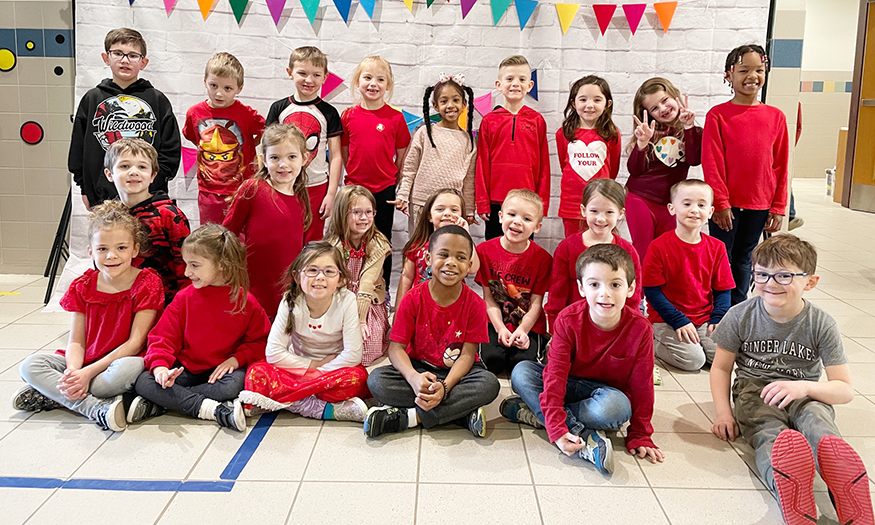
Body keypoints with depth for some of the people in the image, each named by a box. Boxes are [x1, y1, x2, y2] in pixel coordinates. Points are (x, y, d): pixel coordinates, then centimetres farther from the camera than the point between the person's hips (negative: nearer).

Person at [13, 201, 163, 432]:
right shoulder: (82, 287, 3)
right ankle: (97, 408, -29)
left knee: (129, 368, -39)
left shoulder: (147, 285, -10)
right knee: (30, 365, -17)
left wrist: (89, 372, -21)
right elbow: (76, 342, 0)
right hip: (84, 363, 5)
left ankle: (52, 396, -19)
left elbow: (135, 342, -14)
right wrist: (73, 371, -23)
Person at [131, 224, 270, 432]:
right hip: (186, 370, 3)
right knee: (143, 382, -23)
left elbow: (260, 341, 1)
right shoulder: (184, 298, 2)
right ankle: (212, 409, -29)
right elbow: (163, 337, -1)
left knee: (233, 386, -37)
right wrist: (160, 366, -20)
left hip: (223, 370, -2)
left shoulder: (245, 302, -4)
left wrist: (237, 358, -16)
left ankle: (159, 404, -24)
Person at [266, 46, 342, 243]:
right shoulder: (278, 108, 4)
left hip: (316, 188, -1)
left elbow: (336, 157, 0)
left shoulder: (328, 113, 0)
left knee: (312, 242, 6)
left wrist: (331, 194, -5)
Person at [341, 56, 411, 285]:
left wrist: (395, 182, 2)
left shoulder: (395, 117, -4)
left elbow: (402, 156, 3)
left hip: (384, 190, -1)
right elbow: (343, 153, 8)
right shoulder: (349, 116, -1)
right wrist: (355, 176, 6)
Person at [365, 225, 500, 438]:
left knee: (489, 384, -32)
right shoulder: (413, 299, -10)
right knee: (376, 381, -27)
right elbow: (396, 348, -12)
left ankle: (407, 417, -27)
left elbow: (467, 355, -14)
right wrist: (414, 378, -34)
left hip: (457, 372, -1)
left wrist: (444, 386, -32)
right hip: (419, 368, 1)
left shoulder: (474, 304, -11)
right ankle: (463, 411, -26)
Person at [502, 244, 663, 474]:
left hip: (608, 391, -2)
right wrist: (556, 428, -35)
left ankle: (534, 413, -23)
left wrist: (640, 436, -10)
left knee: (614, 407, -39)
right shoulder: (568, 320, -19)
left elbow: (642, 386, -12)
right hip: (571, 385, 2)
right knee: (521, 372, -24)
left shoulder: (640, 329, -20)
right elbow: (555, 373, -24)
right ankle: (586, 439, -32)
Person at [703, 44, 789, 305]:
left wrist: (778, 206, 4)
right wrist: (720, 203, -11)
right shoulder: (718, 115, -6)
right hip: (726, 204, -3)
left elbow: (780, 165, 6)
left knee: (743, 259, 14)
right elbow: (711, 163, -8)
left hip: (759, 204, 3)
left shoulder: (776, 117, 4)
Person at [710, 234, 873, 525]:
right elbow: (721, 367, 7)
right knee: (769, 432, -34)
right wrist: (723, 412, -7)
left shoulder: (822, 324, -6)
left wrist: (804, 387, -27)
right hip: (755, 391, 0)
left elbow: (845, 390, -6)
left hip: (804, 395, 1)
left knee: (816, 419, -36)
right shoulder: (741, 315, -3)